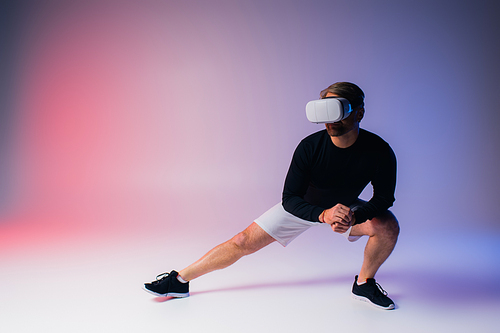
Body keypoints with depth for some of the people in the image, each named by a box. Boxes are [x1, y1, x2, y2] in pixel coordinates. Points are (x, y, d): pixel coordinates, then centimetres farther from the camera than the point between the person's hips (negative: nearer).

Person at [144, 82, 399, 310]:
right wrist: (324, 214, -45)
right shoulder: (310, 146, -30)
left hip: (345, 206, 1)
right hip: (303, 206, -1)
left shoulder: (379, 151, -27)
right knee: (244, 241, -9)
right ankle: (179, 281, 4)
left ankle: (364, 283, 2)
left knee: (388, 226, -25)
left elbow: (384, 197, -17)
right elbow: (290, 199, -26)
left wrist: (354, 217, -37)